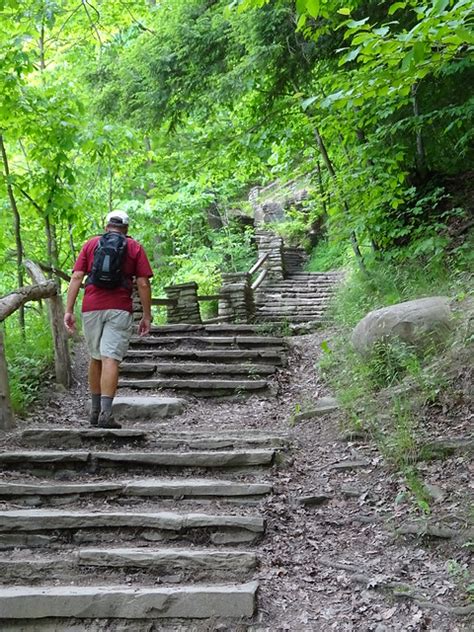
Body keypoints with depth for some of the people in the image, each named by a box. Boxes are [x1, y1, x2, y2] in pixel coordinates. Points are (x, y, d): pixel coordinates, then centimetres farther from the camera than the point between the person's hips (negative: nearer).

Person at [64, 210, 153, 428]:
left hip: (91, 308, 2)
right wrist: (147, 316, 5)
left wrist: (69, 310, 2)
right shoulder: (135, 247, 8)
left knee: (96, 358, 17)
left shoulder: (90, 244, 13)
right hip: (119, 309, -2)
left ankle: (95, 410, 24)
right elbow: (143, 283, 1)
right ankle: (106, 413, -17)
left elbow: (76, 277, 3)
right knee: (110, 360, -8)